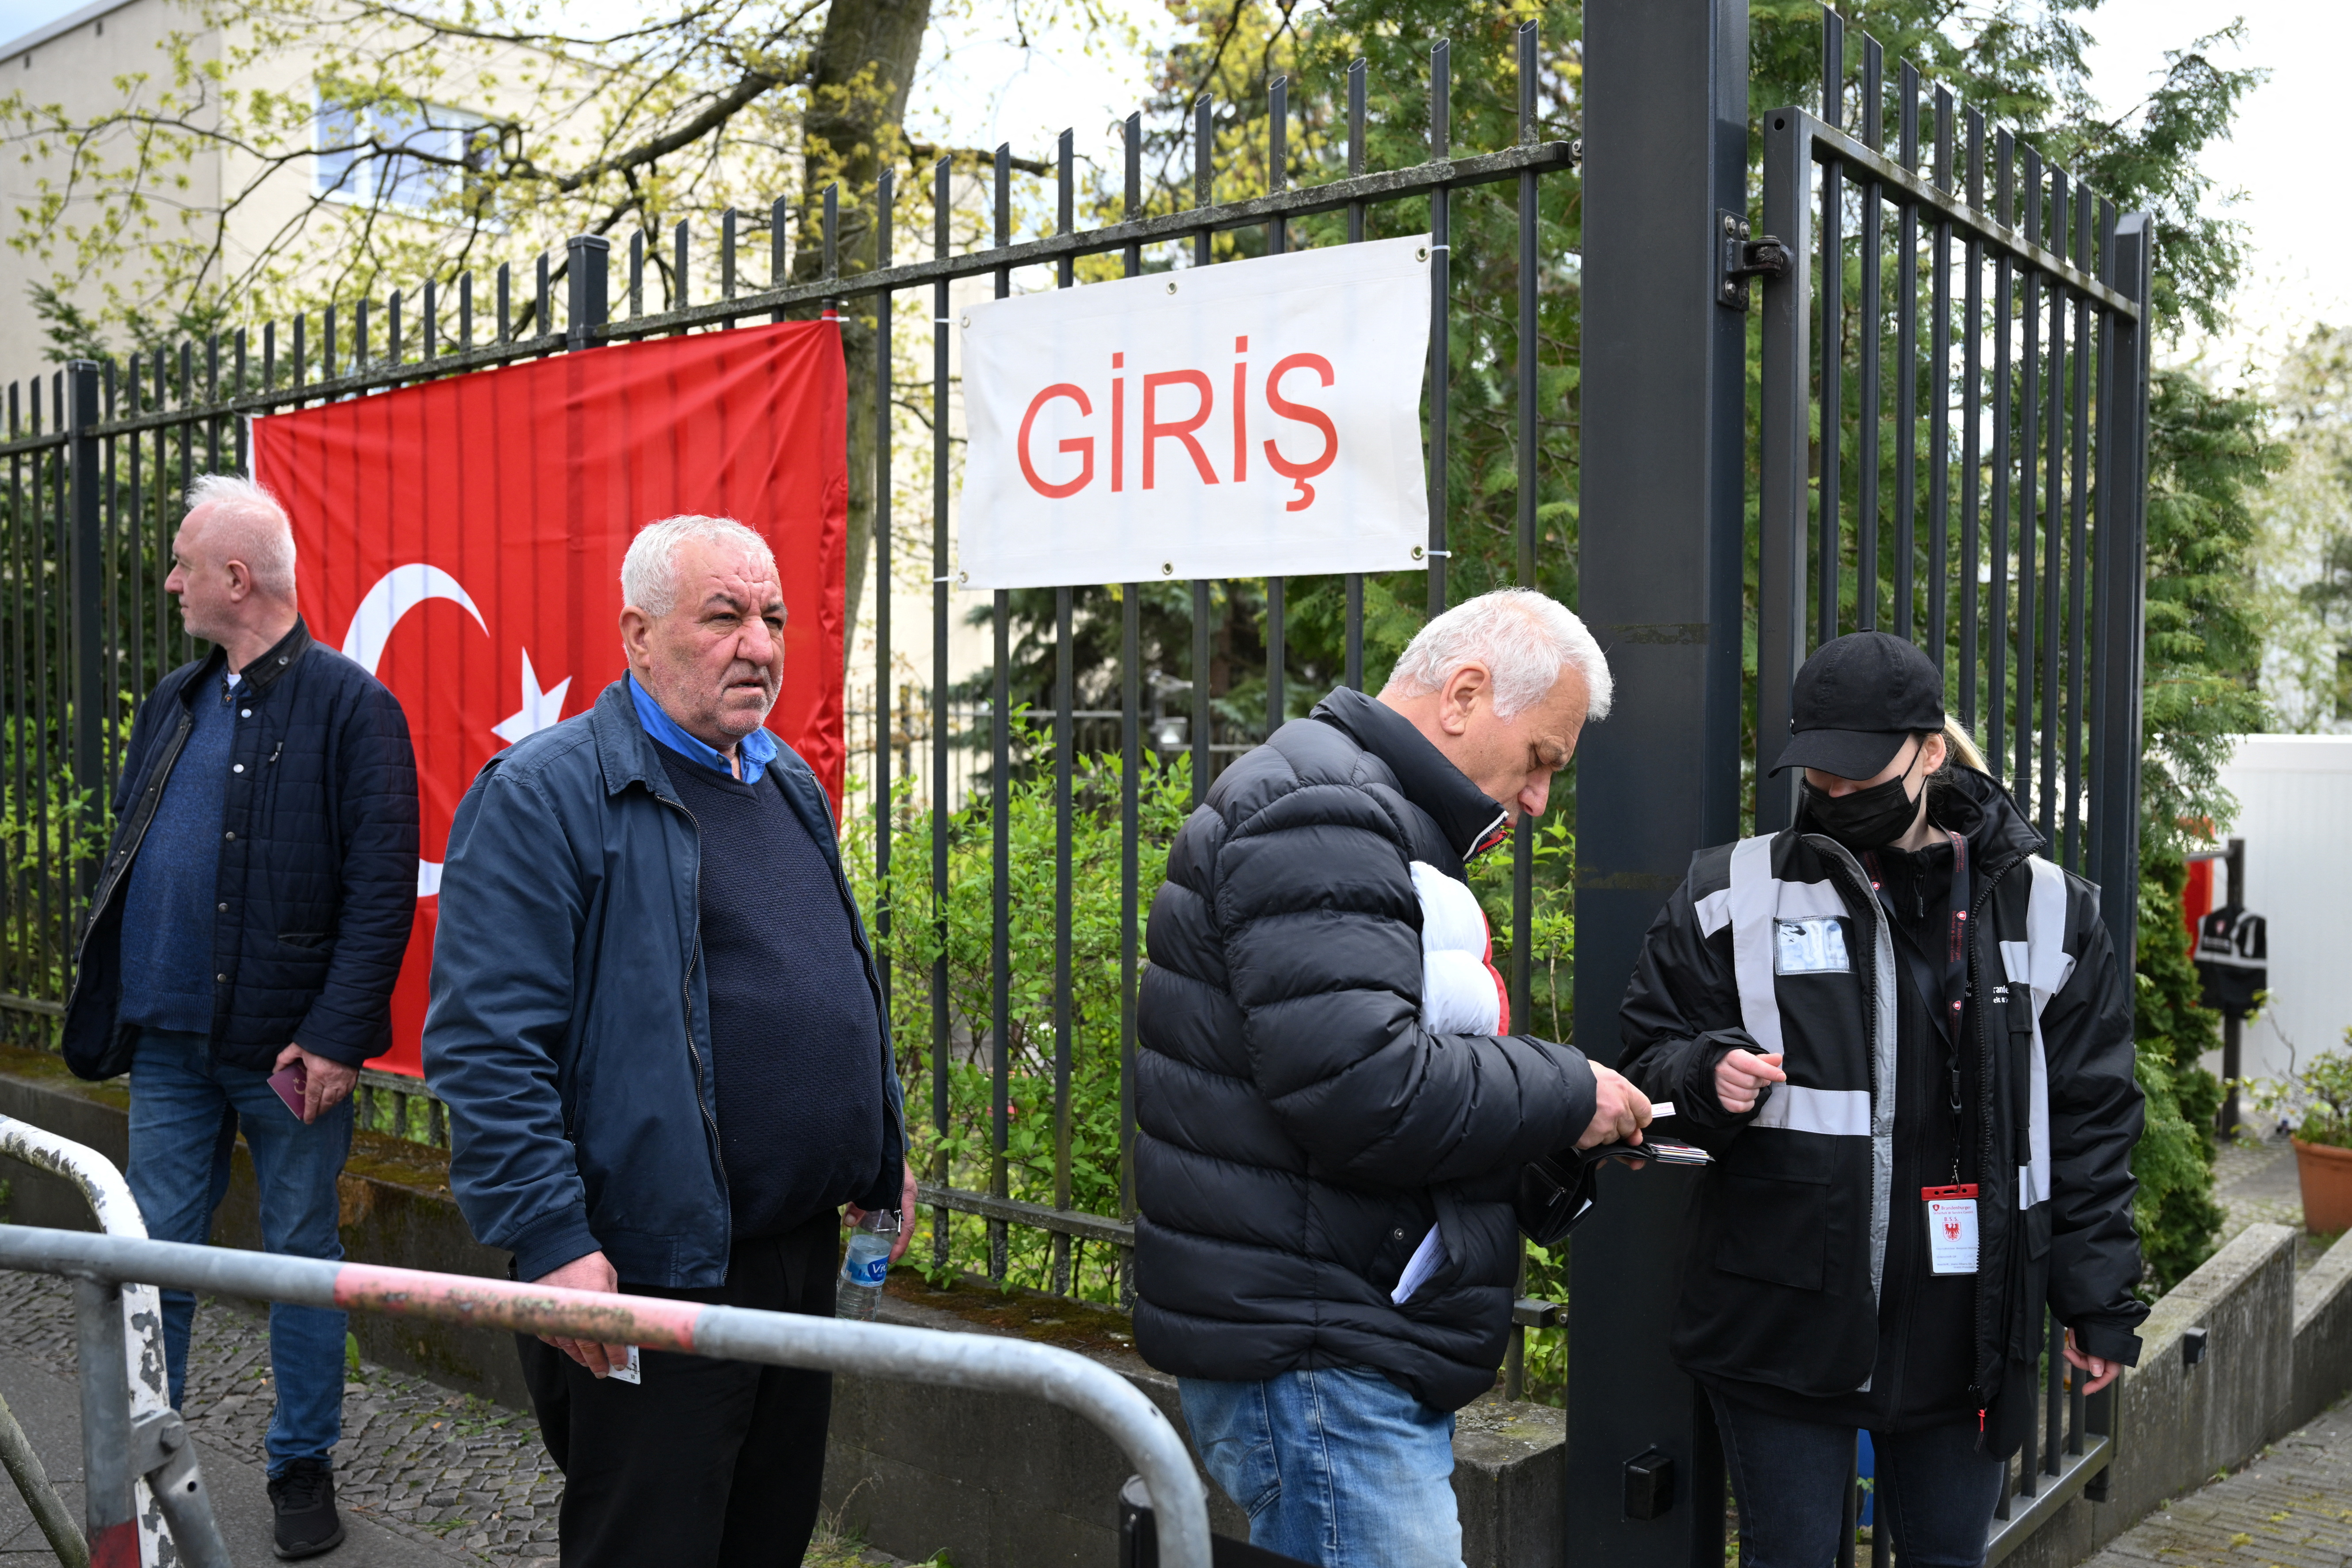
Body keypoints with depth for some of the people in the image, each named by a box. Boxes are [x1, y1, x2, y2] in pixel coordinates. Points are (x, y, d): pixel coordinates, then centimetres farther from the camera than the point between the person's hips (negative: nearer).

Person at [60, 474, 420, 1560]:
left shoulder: (349, 706, -9)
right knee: (155, 1256, 12)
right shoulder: (171, 706, 13)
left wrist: (337, 1034, -19)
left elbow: (382, 889, -14)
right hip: (171, 1040, 6)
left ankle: (304, 1466, 23)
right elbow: (123, 862, 16)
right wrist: (105, 1004, 7)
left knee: (302, 1257, 8)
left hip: (287, 1048, -5)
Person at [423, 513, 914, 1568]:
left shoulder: (789, 785, 13)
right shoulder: (544, 795, -13)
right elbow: (485, 1045, -19)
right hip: (651, 1276, -8)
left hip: (804, 1253, 8)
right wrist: (552, 1242, -22)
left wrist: (883, 1157, 22)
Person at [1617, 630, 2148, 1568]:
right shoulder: (1733, 894, -1)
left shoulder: (2044, 908, 3)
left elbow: (2088, 1118, 7)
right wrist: (1708, 1075, -19)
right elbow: (1650, 1055, 4)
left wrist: (2100, 1302, 6)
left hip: (1960, 1335, 2)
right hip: (1781, 1323, -1)